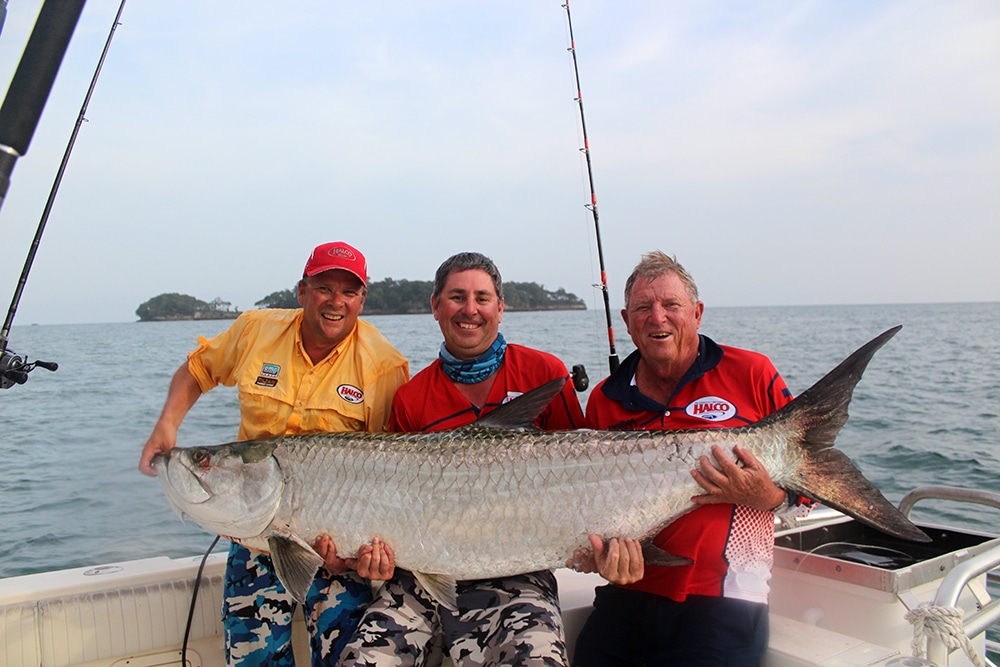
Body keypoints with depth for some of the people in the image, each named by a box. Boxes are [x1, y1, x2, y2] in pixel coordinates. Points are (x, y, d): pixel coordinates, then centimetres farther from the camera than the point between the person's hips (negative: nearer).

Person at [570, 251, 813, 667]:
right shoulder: (604, 401, 8)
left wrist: (769, 497, -15)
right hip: (627, 594, 3)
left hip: (721, 602, -3)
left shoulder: (751, 374, 1)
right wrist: (598, 554, -9)